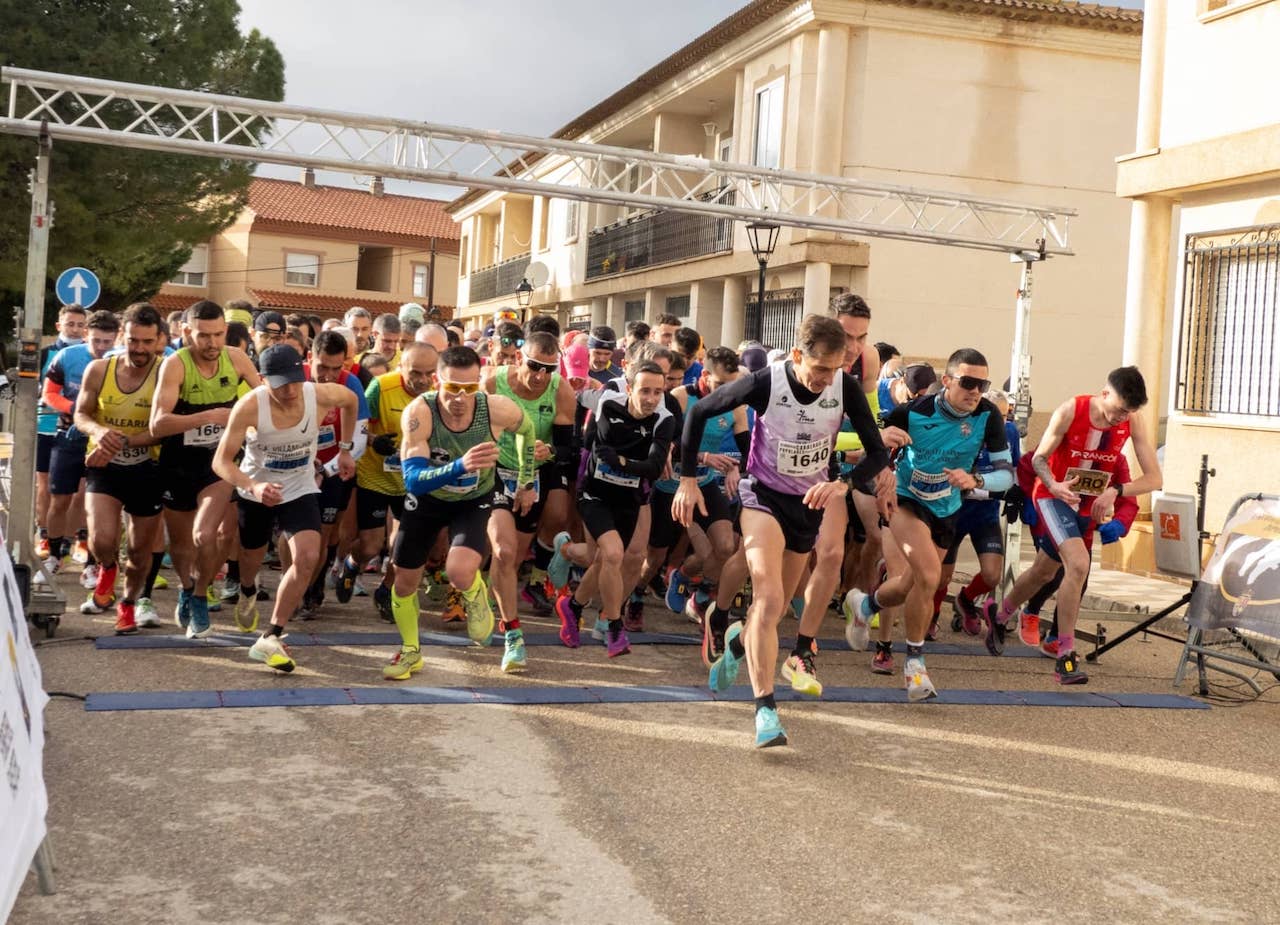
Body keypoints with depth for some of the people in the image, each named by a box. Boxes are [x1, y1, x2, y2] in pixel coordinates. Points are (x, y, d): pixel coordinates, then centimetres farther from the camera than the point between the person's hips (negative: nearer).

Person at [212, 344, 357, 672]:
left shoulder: (321, 395, -24)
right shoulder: (249, 407, -31)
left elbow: (351, 400, 2)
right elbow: (221, 461, -29)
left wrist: (345, 449, 5)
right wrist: (254, 486, -46)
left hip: (300, 490, 1)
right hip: (255, 492, 0)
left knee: (308, 558, -21)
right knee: (252, 556, 22)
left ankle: (270, 639, -12)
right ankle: (248, 592, 62)